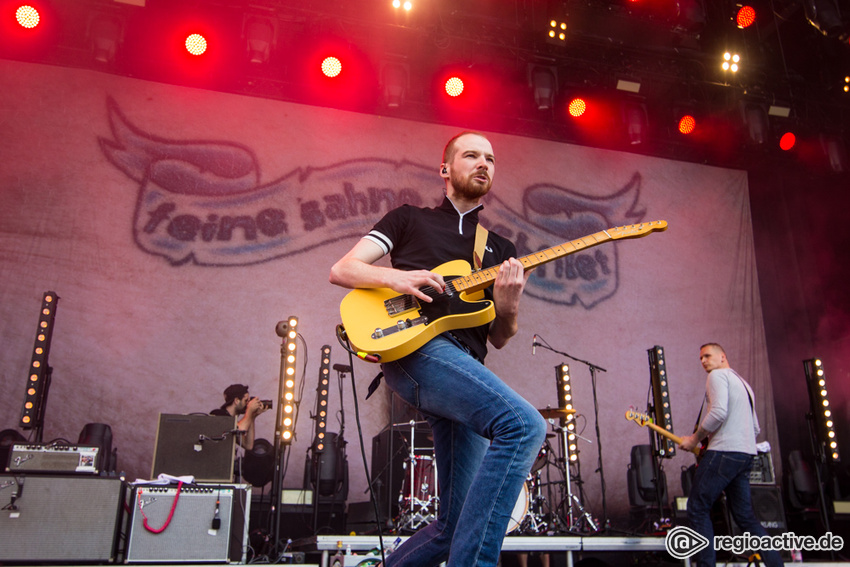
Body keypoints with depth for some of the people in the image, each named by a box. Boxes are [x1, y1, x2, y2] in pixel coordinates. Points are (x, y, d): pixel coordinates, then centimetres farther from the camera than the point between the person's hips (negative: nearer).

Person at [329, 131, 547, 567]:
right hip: (416, 348, -6)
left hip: (465, 368, 6)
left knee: (456, 524, 3)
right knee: (525, 424, -30)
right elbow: (341, 270, 9)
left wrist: (507, 308, -4)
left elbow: (499, 339, 20)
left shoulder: (501, 250, 26)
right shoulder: (410, 219, 17)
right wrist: (395, 276, -10)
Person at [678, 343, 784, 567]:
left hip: (724, 452, -9)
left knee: (697, 509, -4)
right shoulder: (743, 383, 25)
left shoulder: (717, 375, -4)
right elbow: (755, 428, 25)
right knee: (745, 516, 14)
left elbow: (718, 412, -19)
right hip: (746, 454, 9)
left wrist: (695, 439, -10)